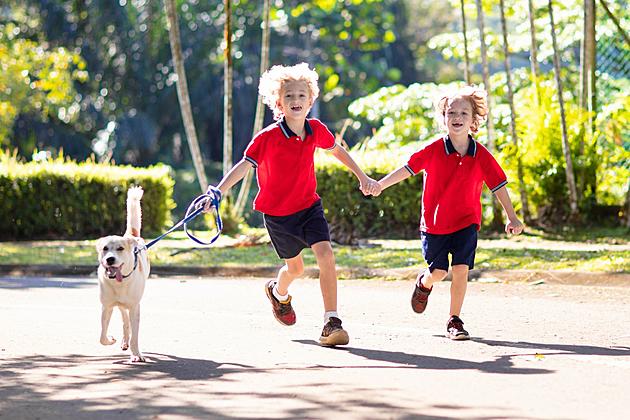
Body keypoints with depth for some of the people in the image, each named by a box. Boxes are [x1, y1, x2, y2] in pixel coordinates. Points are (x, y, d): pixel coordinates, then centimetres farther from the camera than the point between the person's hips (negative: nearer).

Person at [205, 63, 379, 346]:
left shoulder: (316, 130, -8)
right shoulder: (268, 137, -21)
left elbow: (337, 150, 12)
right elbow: (245, 165, -22)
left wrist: (362, 178, 16)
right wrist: (218, 191, -35)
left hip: (309, 206, 2)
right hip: (277, 213, -2)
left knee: (326, 255, -19)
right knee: (295, 268, 13)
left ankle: (332, 323, -15)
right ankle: (278, 292, 51)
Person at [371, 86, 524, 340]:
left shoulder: (482, 156, -9)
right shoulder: (434, 150, -11)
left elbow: (498, 186, -4)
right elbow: (408, 168, -7)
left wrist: (512, 217, -8)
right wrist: (380, 185, -15)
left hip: (465, 222, 0)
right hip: (434, 222, 0)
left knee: (461, 269, -12)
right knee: (438, 272, 3)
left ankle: (454, 321, 3)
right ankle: (424, 284, 42)